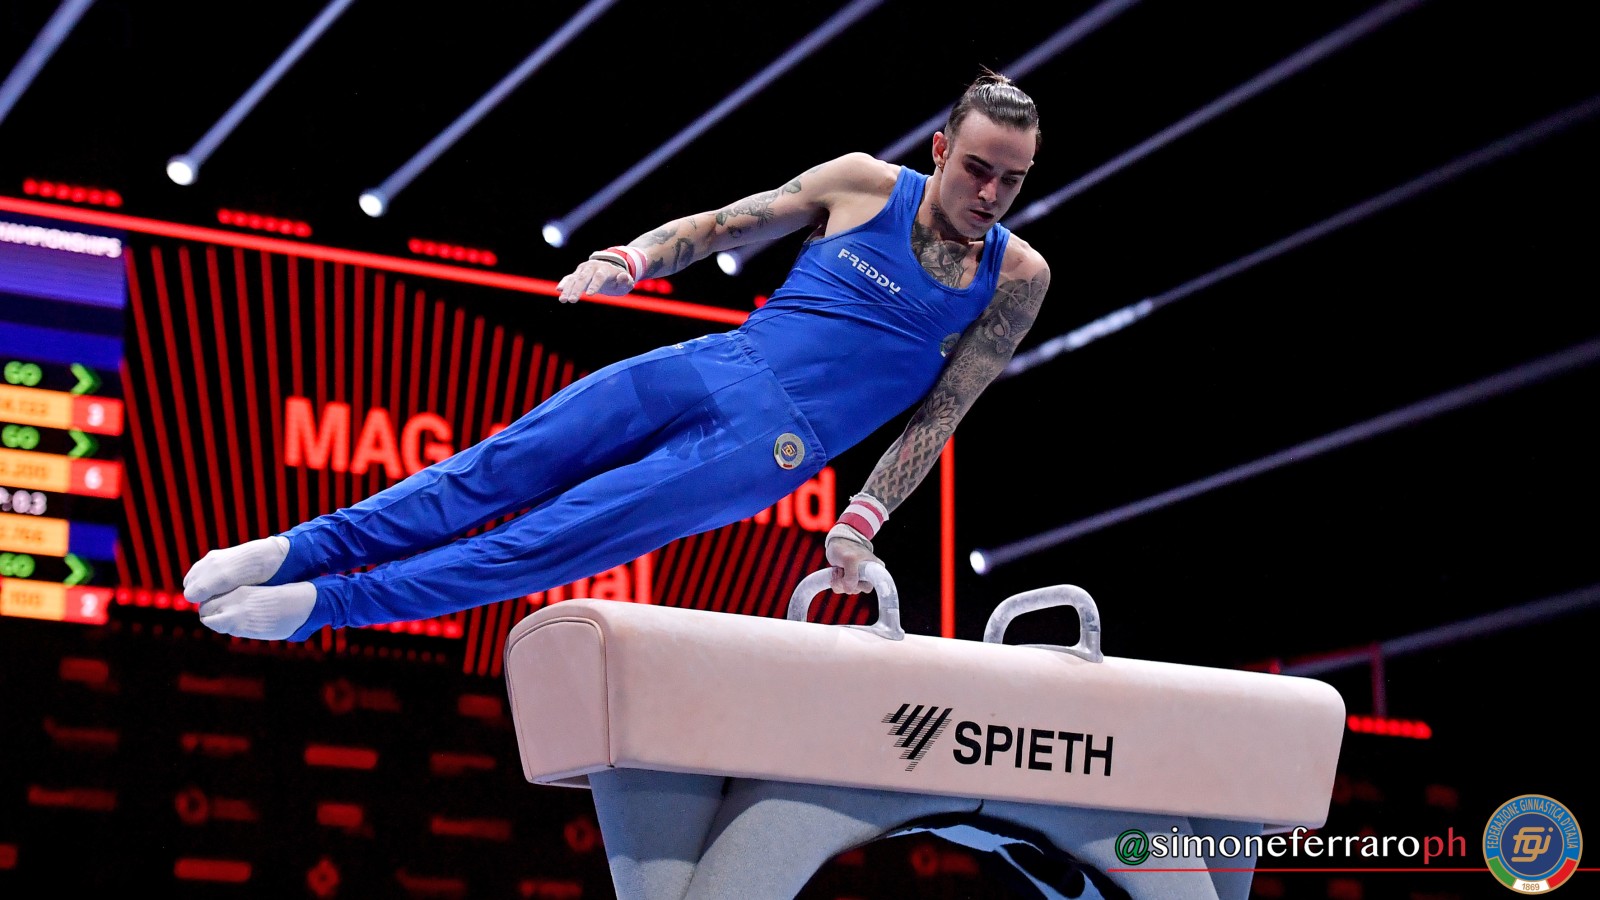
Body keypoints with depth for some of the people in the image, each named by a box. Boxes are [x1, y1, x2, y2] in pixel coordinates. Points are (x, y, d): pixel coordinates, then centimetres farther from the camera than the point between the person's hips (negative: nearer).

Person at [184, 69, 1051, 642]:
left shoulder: (1016, 278, 0)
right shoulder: (864, 183, 4)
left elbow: (939, 416, 2)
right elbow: (722, 226, 11)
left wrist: (863, 519, -8)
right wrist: (629, 259, -6)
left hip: (770, 448, -3)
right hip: (711, 367, 3)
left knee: (568, 533, -14)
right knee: (501, 467, -10)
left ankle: (326, 604, -14)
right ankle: (297, 548, -7)